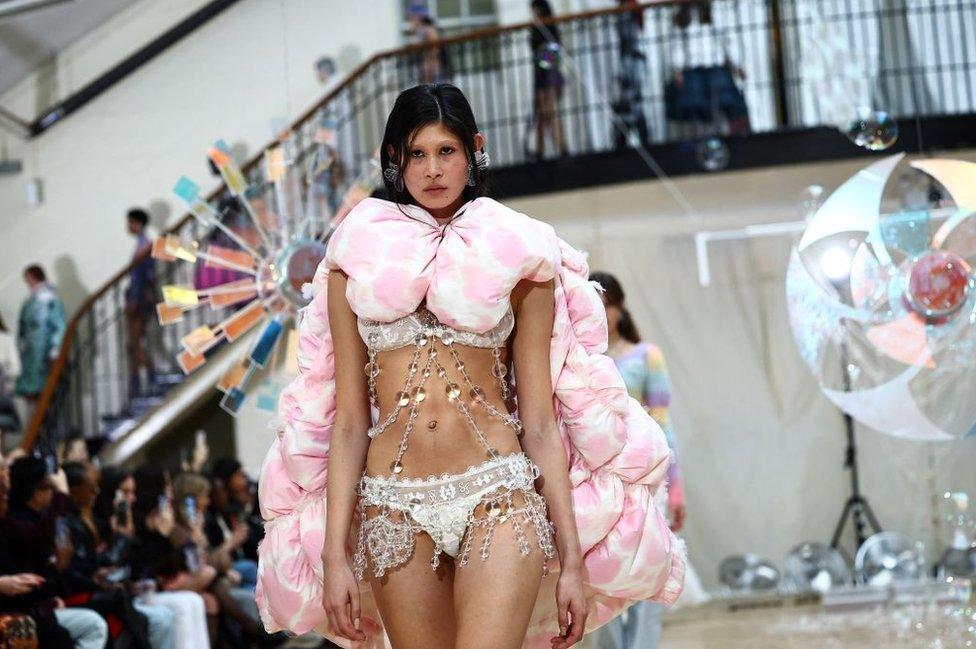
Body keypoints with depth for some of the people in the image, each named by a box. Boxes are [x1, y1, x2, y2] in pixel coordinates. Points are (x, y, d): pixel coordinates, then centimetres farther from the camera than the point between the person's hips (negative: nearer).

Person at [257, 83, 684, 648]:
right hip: (393, 508, 2)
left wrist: (573, 558, 0)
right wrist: (333, 553, 0)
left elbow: (540, 421, 5)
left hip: (499, 496, -1)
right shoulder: (356, 258, 11)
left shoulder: (515, 256, 9)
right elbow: (349, 419, 7)